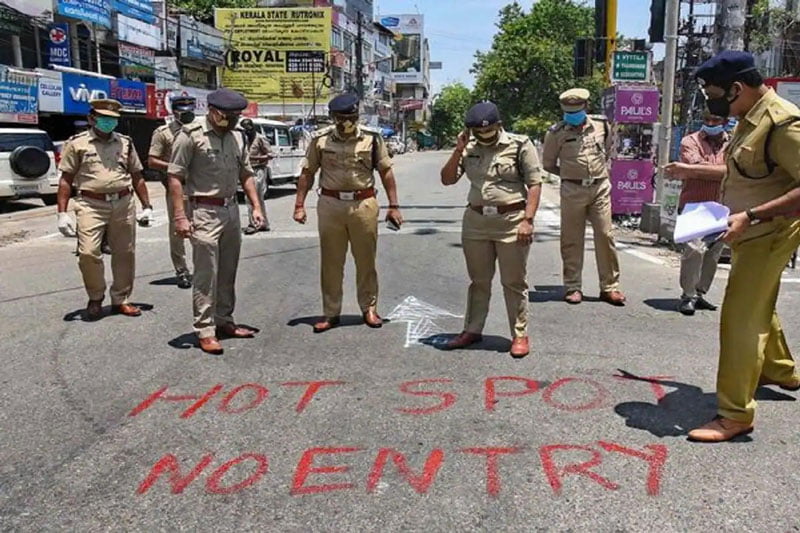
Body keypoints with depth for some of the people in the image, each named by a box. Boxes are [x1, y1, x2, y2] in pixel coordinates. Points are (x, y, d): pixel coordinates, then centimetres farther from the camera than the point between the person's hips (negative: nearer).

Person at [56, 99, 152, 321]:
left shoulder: (125, 143, 13)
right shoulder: (77, 143, 4)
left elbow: (137, 177, 17)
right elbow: (66, 179, 3)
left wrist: (146, 206, 11)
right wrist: (62, 213, -4)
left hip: (123, 204, 3)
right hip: (91, 205, -3)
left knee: (125, 254, 6)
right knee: (88, 252, -13)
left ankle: (120, 300, 21)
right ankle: (96, 298, 10)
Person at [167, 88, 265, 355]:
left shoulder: (237, 136, 11)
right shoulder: (191, 135, -9)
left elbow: (245, 174, 18)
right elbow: (175, 177, -11)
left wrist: (256, 206, 9)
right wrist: (180, 216, -17)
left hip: (231, 209, 7)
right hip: (204, 212, -6)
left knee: (228, 271, 12)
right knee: (206, 274, -4)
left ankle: (224, 321, 25)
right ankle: (205, 331, 3)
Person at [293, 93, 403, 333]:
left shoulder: (372, 138, 1)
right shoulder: (320, 140, 2)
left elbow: (386, 172, 3)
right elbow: (307, 173, 7)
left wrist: (393, 206, -1)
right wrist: (299, 205, 2)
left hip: (364, 204, 0)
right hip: (330, 205, 1)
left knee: (366, 260, 7)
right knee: (331, 262, 6)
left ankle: (369, 308, 22)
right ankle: (330, 313, 16)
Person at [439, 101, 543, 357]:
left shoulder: (519, 145, -4)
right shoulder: (469, 149, 9)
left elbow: (535, 184, -7)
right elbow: (447, 179, 8)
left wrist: (528, 220, -16)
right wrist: (458, 150, -5)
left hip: (511, 222, -4)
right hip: (475, 221, 5)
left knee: (514, 282, 3)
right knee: (478, 281, 14)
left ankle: (520, 335, 13)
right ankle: (472, 330, 25)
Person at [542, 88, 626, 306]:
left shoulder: (601, 125, 6)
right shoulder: (557, 133, -3)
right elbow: (548, 164, 8)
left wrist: (602, 171, 15)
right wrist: (569, 175, 7)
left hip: (600, 189, 2)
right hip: (572, 191, -2)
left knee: (605, 236, 1)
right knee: (571, 240, 3)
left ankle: (610, 287, 10)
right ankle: (573, 288, 13)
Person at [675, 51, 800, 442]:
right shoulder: (750, 119, 6)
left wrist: (750, 215, -33)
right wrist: (694, 171, 16)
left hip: (768, 235, -10)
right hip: (750, 234, 10)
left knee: (740, 319, -9)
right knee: (758, 308, 25)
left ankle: (735, 415, 1)